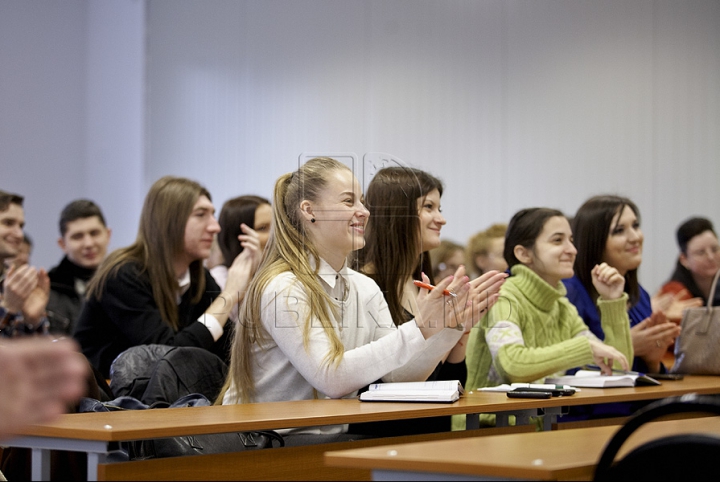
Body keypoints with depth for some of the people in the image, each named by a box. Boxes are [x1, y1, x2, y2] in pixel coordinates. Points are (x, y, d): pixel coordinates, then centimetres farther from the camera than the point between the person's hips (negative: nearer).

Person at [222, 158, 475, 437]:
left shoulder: (365, 288, 10)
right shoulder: (282, 288, -14)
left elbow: (399, 376, 2)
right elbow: (331, 378, -22)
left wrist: (447, 327, -13)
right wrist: (418, 329, -25)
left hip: (331, 440, 7)